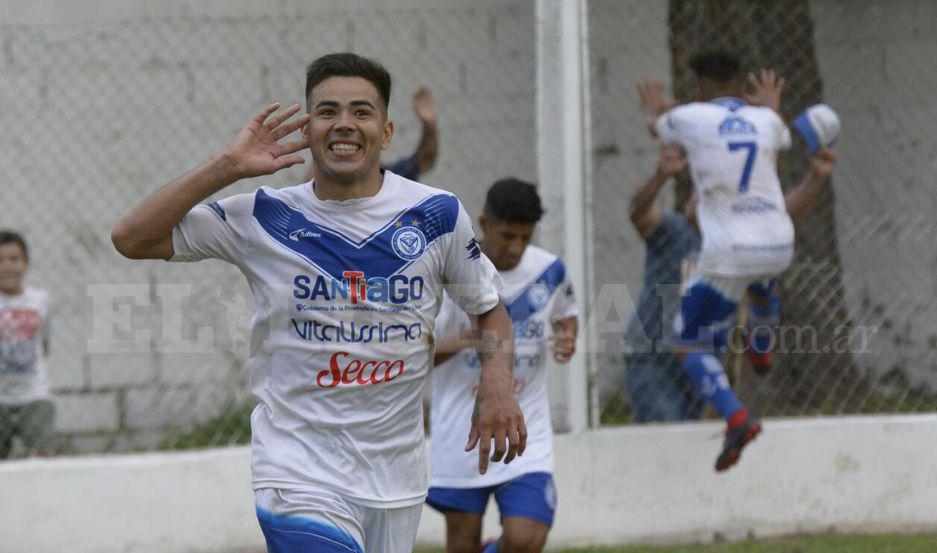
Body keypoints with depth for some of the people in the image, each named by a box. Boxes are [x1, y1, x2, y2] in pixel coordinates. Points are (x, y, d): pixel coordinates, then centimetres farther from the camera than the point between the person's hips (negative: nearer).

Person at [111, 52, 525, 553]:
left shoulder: (438, 216, 2)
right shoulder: (264, 218, -1)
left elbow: (489, 309, 15)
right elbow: (132, 238, -4)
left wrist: (497, 382, -6)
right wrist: (228, 167, -10)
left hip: (397, 474, 3)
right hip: (299, 470, -3)